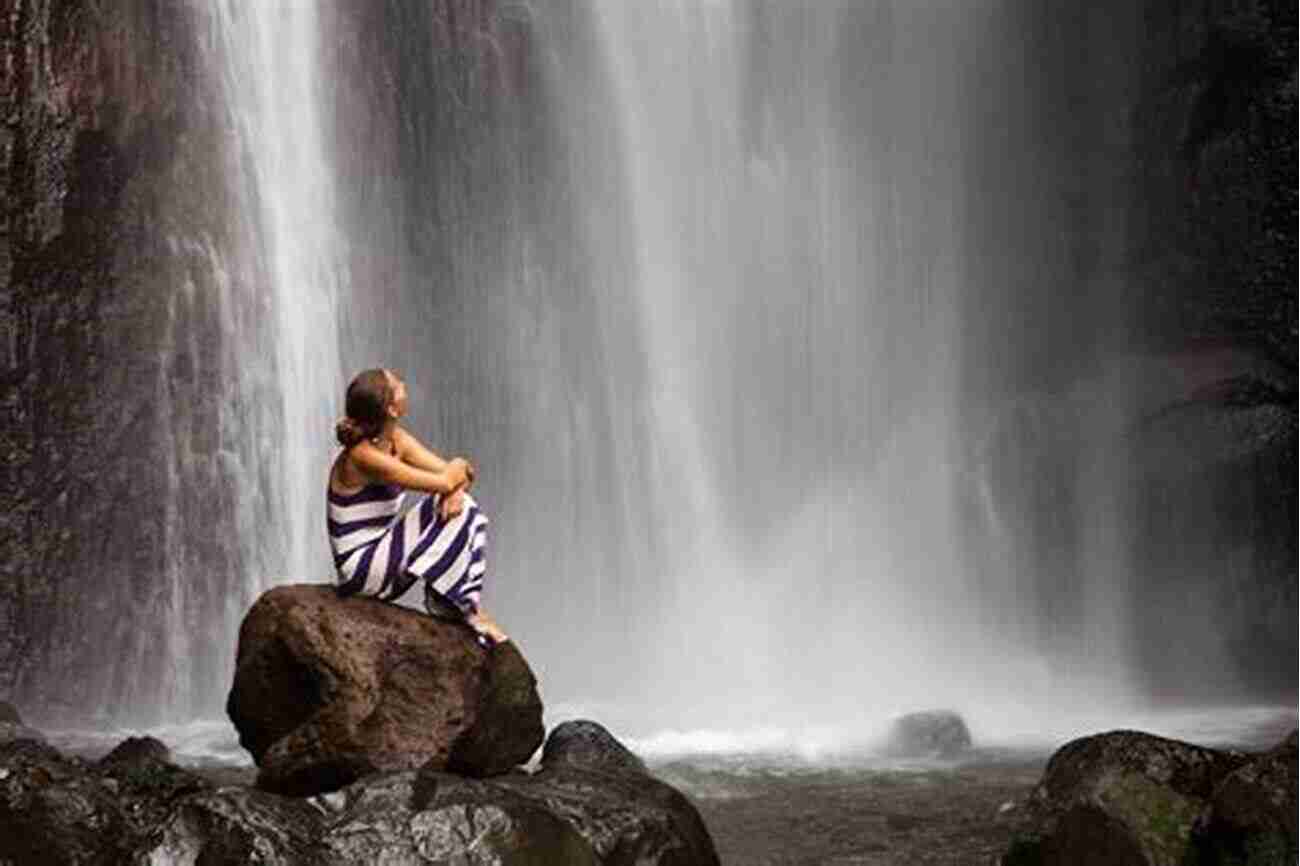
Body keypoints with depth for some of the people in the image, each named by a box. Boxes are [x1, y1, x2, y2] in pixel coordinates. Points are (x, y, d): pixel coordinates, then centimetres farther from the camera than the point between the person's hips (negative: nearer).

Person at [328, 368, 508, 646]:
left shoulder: (396, 440, 3)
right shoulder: (363, 457, -25)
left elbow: (450, 474, 3)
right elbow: (444, 482, -26)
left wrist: (456, 489, -20)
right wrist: (462, 466, -4)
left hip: (382, 554, 9)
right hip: (361, 569, -9)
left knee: (466, 510, 0)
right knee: (455, 519, -16)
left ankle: (469, 604, -3)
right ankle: (449, 605, -1)